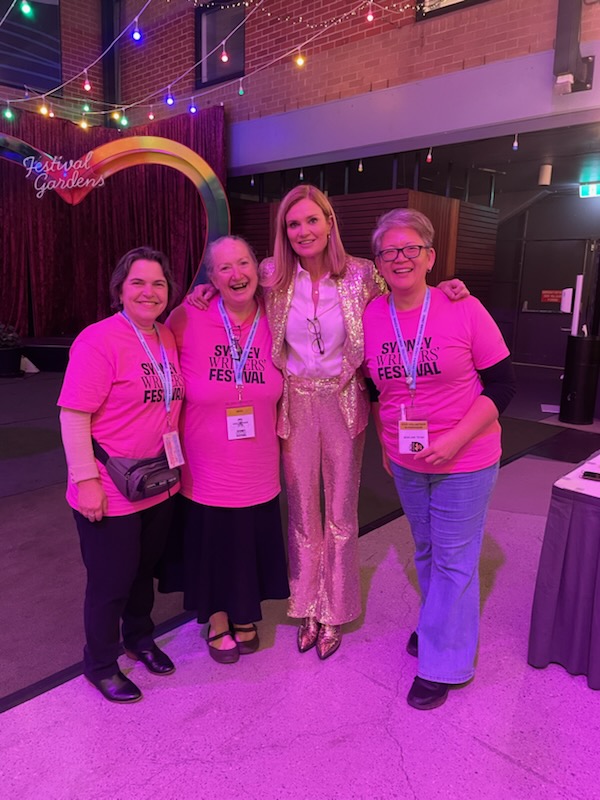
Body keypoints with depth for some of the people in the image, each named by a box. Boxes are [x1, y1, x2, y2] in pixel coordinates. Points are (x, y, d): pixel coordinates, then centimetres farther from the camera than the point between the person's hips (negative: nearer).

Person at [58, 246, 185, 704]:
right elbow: (73, 416, -19)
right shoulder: (99, 341, -19)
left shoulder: (168, 338, 5)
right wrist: (86, 480, -20)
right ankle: (101, 665, 36)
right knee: (111, 583, 11)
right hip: (111, 494, -7)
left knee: (145, 568, 24)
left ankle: (140, 638, 50)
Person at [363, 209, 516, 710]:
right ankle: (439, 628, 46)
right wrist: (385, 444, 9)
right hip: (406, 462, 4)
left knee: (454, 561, 7)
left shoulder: (464, 310, -15)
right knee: (426, 551, 22)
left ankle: (443, 664, 26)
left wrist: (455, 439, -21)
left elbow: (502, 385, -12)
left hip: (464, 462, -4)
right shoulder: (370, 317, -4)